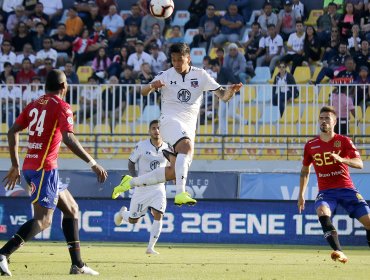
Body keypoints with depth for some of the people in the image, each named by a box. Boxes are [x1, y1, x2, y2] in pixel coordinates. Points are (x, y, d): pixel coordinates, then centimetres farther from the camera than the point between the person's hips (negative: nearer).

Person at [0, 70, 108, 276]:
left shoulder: (34, 105, 15)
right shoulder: (62, 107, -7)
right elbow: (68, 139, -20)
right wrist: (93, 164, -19)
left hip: (29, 166, 9)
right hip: (45, 168, -9)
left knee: (71, 209, 18)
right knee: (43, 220, -12)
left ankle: (77, 264, 17)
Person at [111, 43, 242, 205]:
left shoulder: (200, 75, 4)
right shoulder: (166, 76, 1)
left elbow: (223, 96, 1)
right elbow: (143, 92, -4)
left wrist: (231, 91, -22)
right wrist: (152, 86, -27)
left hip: (189, 127, 5)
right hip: (170, 120, -4)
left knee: (173, 172, 3)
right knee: (187, 147, -35)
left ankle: (131, 182, 22)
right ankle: (180, 193, -46)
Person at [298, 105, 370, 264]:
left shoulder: (344, 141, 0)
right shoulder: (311, 146, 7)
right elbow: (305, 171, 21)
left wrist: (341, 159, -31)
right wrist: (301, 195, 17)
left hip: (346, 189, 0)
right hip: (326, 191, 1)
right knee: (322, 211, -33)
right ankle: (339, 253, -41)